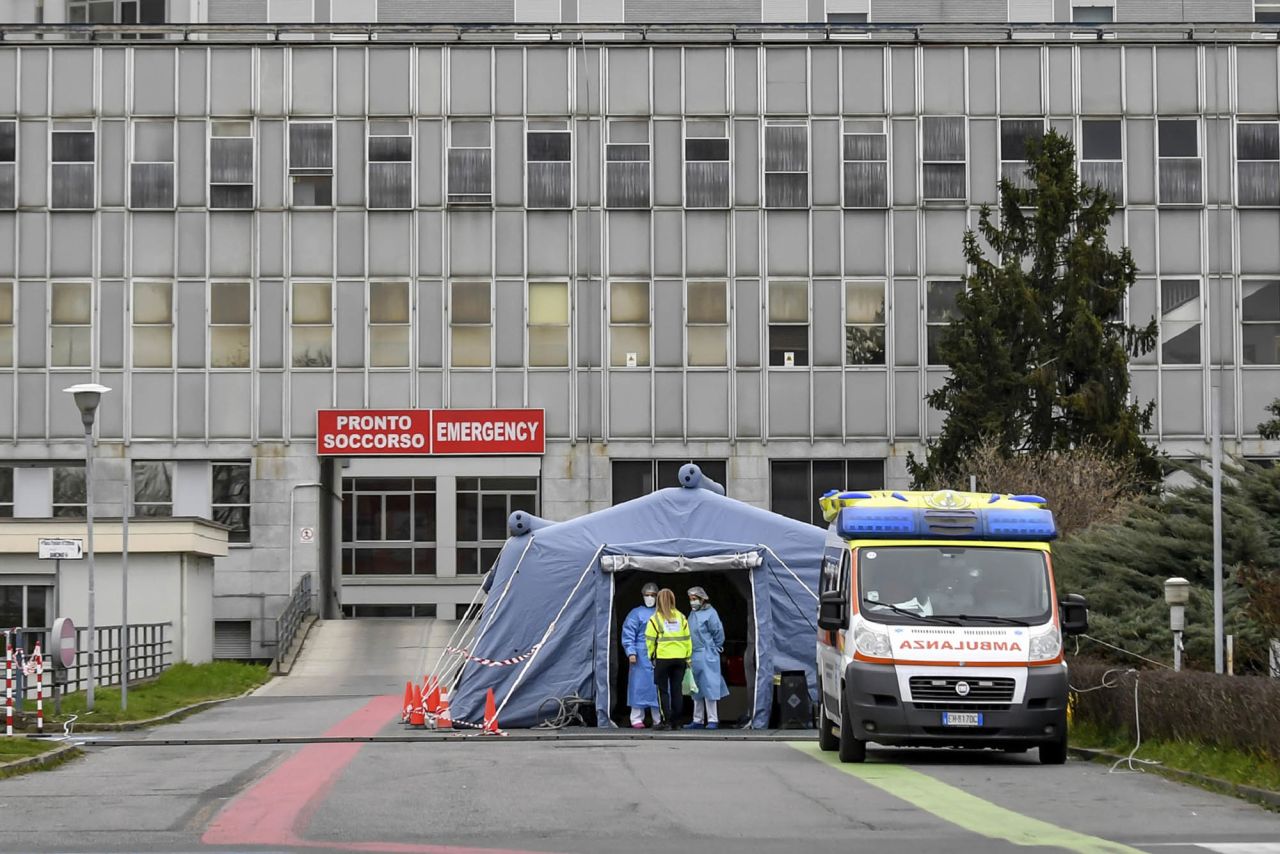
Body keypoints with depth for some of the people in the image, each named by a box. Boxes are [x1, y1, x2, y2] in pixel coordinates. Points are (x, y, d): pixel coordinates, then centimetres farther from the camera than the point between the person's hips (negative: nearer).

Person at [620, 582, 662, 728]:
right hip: (642, 656, -3)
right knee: (640, 685, -4)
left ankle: (658, 719, 9)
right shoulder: (637, 613, 5)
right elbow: (628, 634, 1)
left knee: (658, 687, 3)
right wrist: (631, 652, -9)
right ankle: (637, 719, 0)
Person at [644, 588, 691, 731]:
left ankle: (666, 721, -2)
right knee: (676, 690, 8)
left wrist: (651, 655, 9)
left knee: (663, 690, 3)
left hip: (663, 658, -4)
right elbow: (687, 639, 8)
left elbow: (650, 640, -6)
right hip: (680, 658, 4)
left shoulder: (655, 619, -6)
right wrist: (688, 658, 15)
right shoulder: (681, 618, 6)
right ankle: (675, 722, 9)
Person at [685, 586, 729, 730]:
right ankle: (698, 720, 18)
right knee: (696, 689, 12)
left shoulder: (710, 613, -10)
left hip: (707, 656, -8)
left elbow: (718, 632, -8)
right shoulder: (692, 613, 13)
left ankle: (713, 720, -5)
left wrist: (715, 648, -2)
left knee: (709, 687, -7)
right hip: (694, 656, 8)